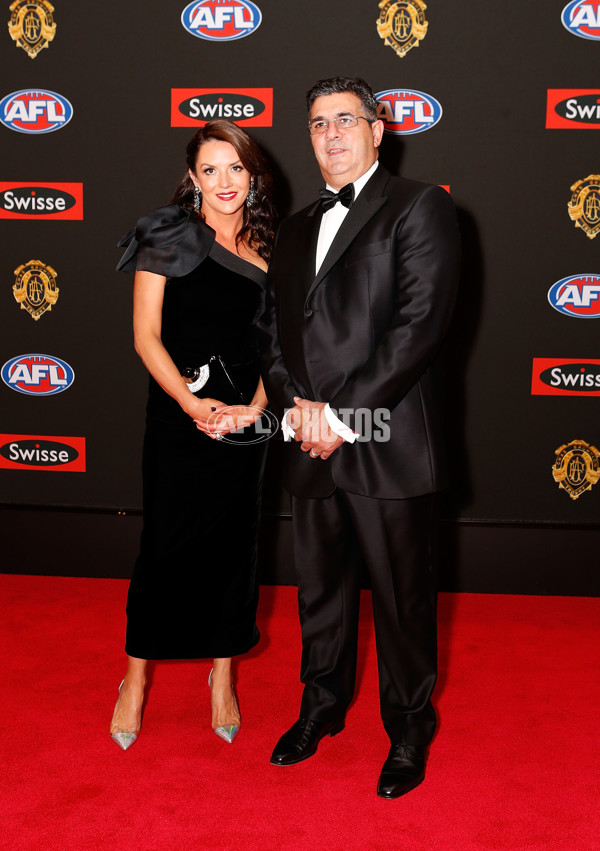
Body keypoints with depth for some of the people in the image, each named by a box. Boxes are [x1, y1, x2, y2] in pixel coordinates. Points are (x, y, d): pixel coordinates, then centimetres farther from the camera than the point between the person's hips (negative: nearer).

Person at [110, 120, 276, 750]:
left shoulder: (266, 250, 8)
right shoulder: (168, 236, -1)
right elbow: (147, 335, -6)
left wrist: (254, 406, -10)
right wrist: (190, 401, -18)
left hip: (243, 417, 3)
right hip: (176, 414, -3)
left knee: (233, 544, 10)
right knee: (164, 545, 1)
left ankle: (223, 673, 28)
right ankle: (135, 679, 21)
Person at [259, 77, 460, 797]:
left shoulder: (419, 206, -2)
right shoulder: (296, 228, 19)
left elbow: (421, 322, -13)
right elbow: (273, 329, 14)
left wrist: (342, 413, -16)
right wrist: (297, 406, -5)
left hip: (387, 448, -5)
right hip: (311, 450, 6)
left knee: (402, 599, 6)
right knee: (320, 589, 18)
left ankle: (409, 730, 26)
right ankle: (322, 706, 38)